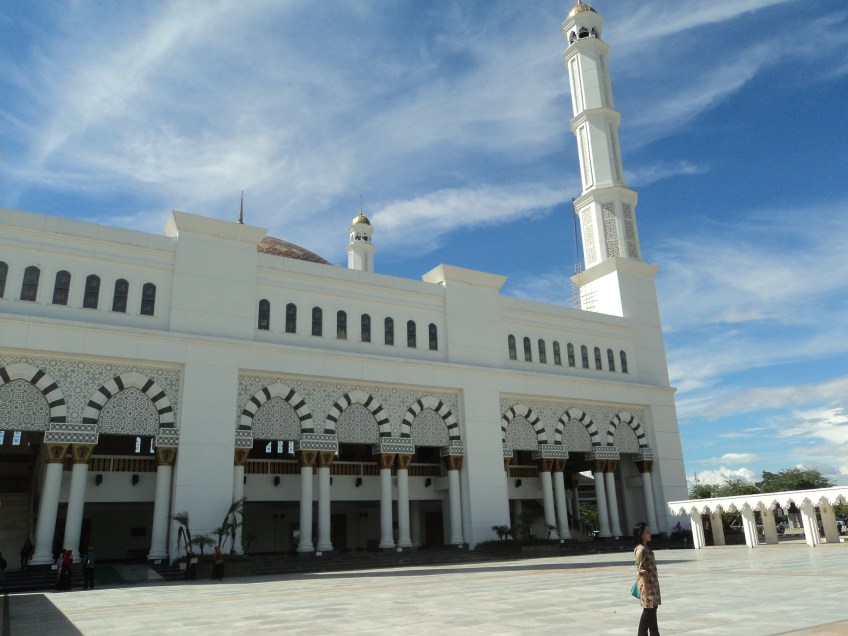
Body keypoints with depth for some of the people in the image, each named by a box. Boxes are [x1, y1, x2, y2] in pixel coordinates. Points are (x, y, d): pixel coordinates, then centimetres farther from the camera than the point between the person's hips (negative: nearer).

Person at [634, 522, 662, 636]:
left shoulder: (645, 548, 12)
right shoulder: (641, 549, -18)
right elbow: (641, 570, -20)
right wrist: (645, 587, -21)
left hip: (652, 583, 9)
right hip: (647, 584, -9)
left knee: (652, 609, 14)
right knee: (648, 610, -2)